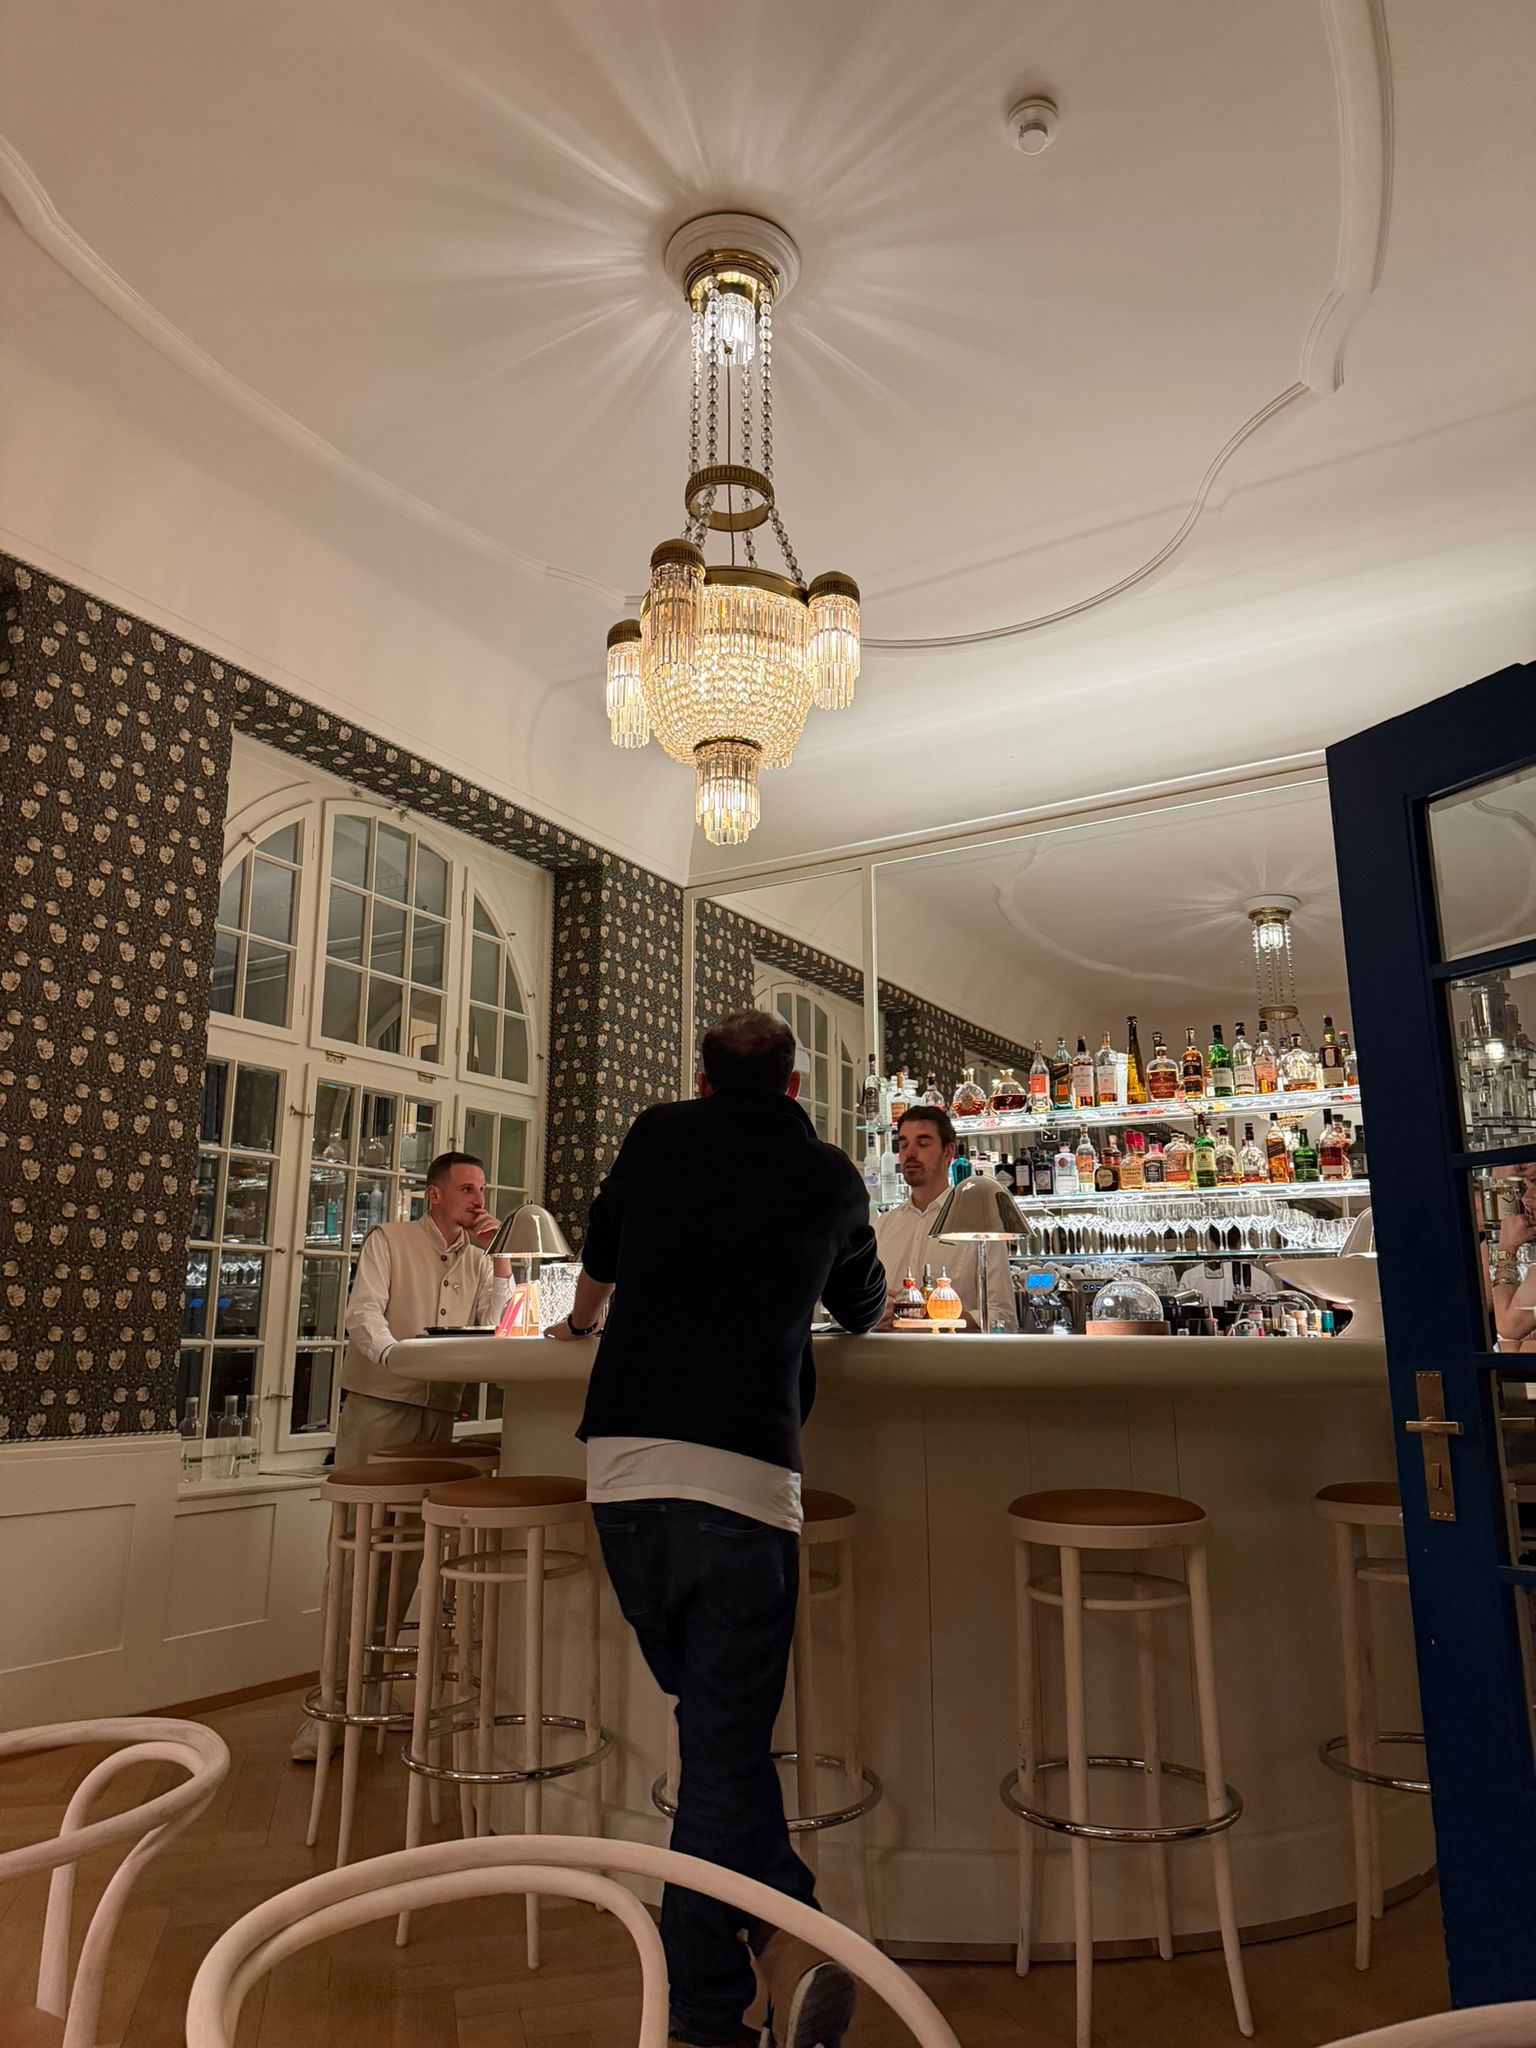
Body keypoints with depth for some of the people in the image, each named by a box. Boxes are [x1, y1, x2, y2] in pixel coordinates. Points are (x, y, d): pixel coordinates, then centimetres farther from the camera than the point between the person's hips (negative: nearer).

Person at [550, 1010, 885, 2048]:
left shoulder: (657, 1136, 12)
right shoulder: (831, 1174, 9)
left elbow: (601, 1253, 31)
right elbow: (865, 1309, 27)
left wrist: (582, 1315, 53)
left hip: (622, 1465, 3)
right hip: (747, 1476, -2)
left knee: (716, 1721, 18)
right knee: (725, 1745, 7)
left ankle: (781, 1928, 11)